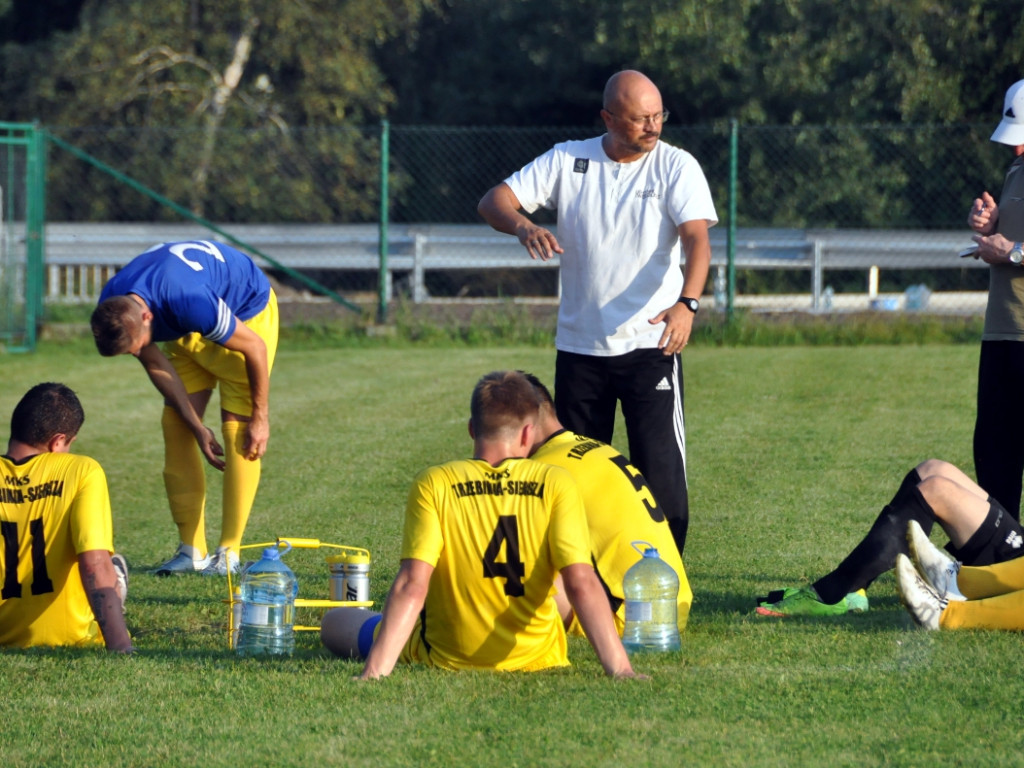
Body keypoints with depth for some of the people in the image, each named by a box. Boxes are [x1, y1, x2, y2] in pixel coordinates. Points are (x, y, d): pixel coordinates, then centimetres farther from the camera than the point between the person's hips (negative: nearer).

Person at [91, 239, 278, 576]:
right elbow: (155, 364, -7)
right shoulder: (112, 311, -24)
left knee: (237, 429, -15)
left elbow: (255, 348, -29)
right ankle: (192, 550, 0)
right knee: (176, 426, -4)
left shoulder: (191, 303, -44)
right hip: (187, 333, 6)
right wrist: (197, 427, -7)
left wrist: (261, 419, -19)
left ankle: (229, 552, -11)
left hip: (248, 313, -6)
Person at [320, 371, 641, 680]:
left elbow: (412, 585, -23)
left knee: (335, 622, 24)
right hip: (534, 657, 1)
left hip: (444, 658, -1)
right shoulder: (555, 484, -13)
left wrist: (374, 672, -27)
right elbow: (581, 584, -20)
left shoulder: (433, 485, -15)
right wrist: (620, 668, -22)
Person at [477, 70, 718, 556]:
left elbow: (697, 238, -19)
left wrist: (686, 303, -38)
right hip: (578, 346, 3)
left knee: (660, 469, -11)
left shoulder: (676, 167, -5)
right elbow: (493, 201, -1)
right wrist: (523, 226, -26)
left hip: (650, 345, -3)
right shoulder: (568, 160, 2)